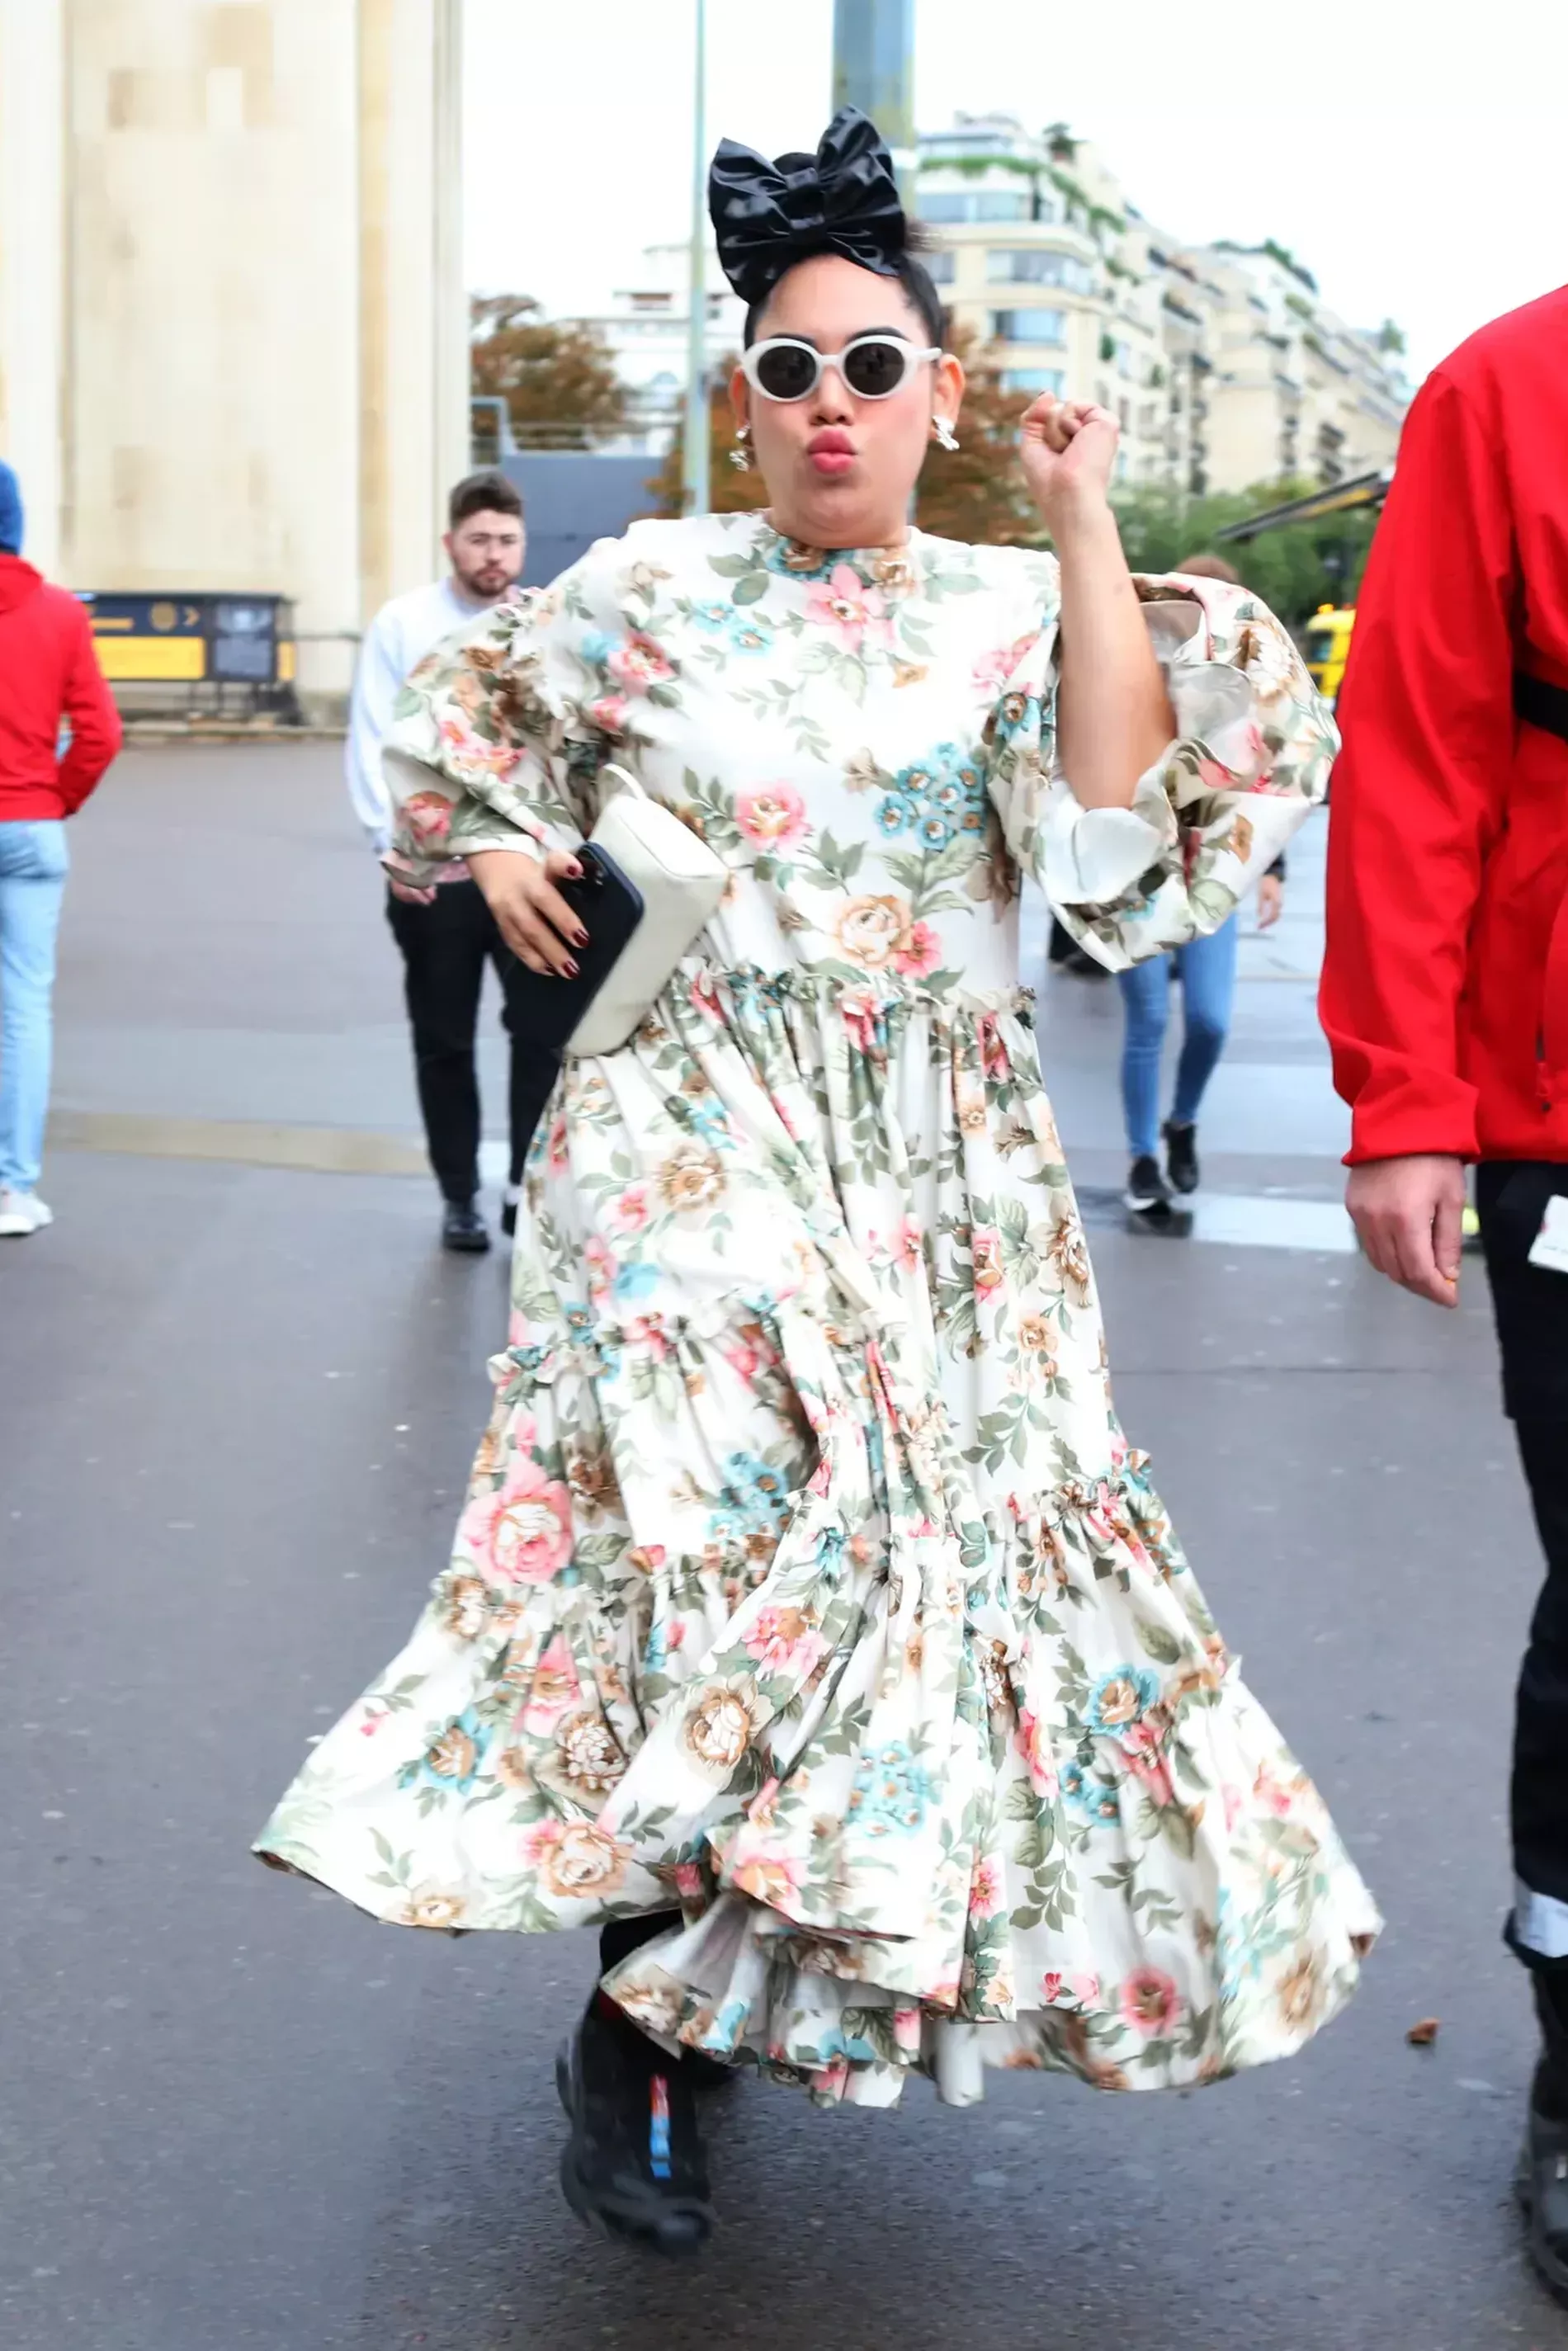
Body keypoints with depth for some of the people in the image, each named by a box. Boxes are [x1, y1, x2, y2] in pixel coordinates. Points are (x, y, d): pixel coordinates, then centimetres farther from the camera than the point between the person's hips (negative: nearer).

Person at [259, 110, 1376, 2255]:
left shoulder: (1016, 609, 3)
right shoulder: (648, 595, 4)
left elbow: (1120, 834, -15)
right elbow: (465, 715, 21)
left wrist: (1087, 528, -14)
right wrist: (500, 852, 2)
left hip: (941, 1165, 2)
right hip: (694, 1135, -2)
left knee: (946, 1513, 1)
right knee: (768, 1526, -16)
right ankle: (642, 2037, -1)